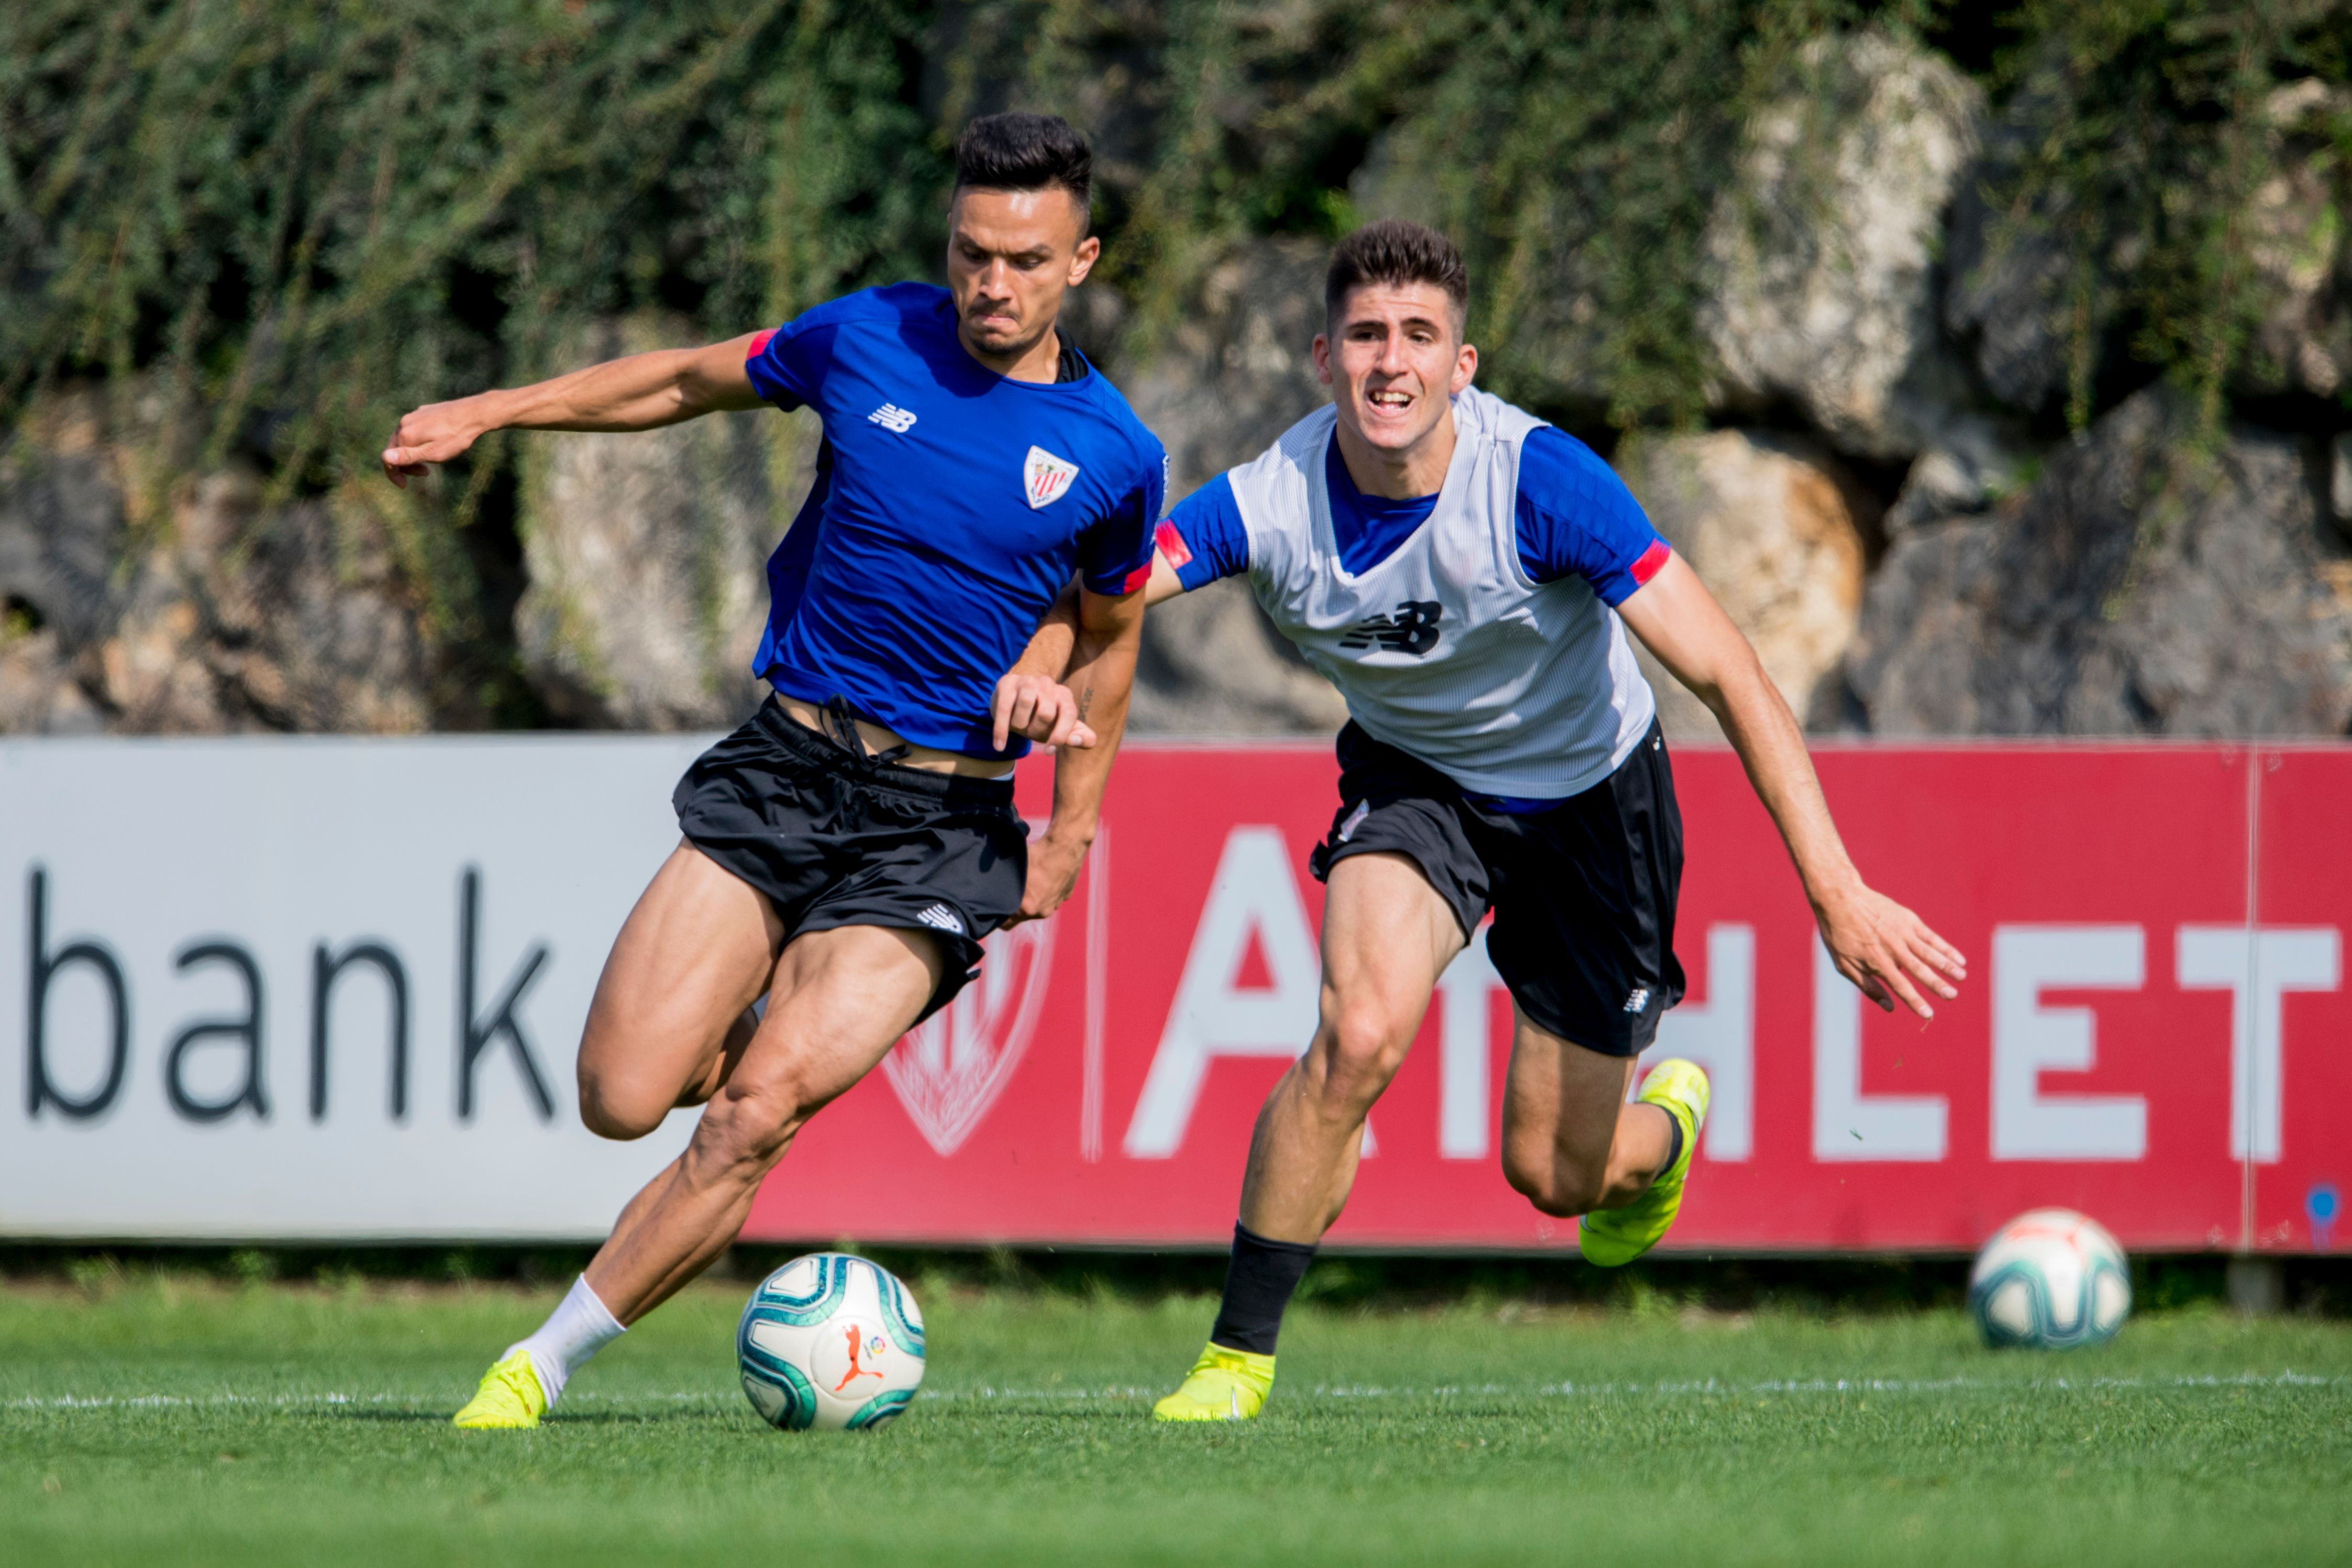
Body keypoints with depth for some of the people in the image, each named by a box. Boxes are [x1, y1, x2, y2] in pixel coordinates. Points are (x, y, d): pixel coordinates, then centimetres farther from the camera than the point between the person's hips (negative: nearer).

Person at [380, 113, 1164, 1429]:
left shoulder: (1114, 454, -1)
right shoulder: (865, 340, 0)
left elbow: (1109, 632, 18)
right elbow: (693, 380, 18)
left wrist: (1074, 823, 13)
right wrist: (490, 414, 15)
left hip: (942, 824, -2)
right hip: (786, 766, 2)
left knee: (755, 1114, -20)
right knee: (623, 1099, -11)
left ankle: (544, 1367, -7)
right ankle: (781, 1036, 24)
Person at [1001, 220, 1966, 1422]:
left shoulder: (1537, 480, -33)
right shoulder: (1274, 500, -23)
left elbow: (1726, 673, -33)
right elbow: (1087, 589, -21)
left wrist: (1836, 891, -38)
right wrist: (1038, 668, -48)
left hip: (1589, 794, -1)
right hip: (1415, 775, 1)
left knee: (1554, 1175, 4)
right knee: (1357, 1038, -27)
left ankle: (1663, 1128, 43)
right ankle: (1238, 1356, -10)